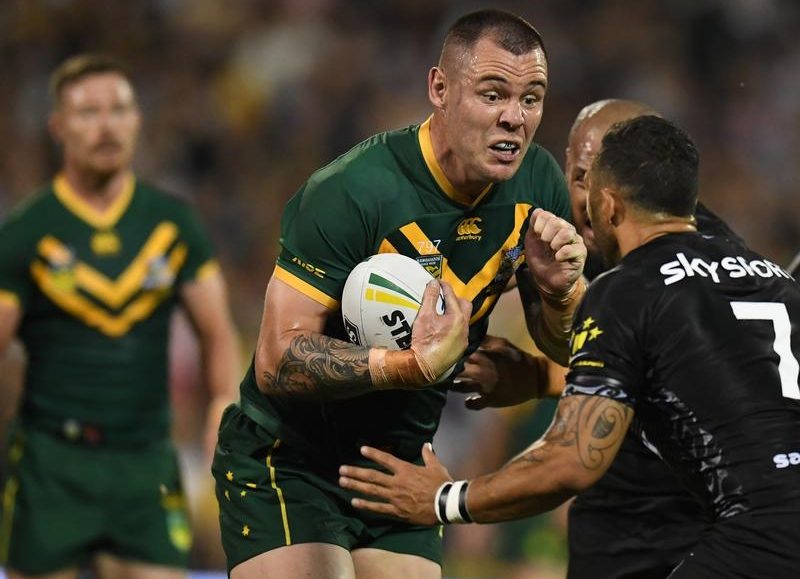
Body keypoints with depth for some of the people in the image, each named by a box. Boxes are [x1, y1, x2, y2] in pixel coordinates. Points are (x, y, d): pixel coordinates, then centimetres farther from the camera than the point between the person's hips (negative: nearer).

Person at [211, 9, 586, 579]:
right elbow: (277, 362, -26)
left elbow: (566, 345, 7)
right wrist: (414, 366, -39)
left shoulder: (536, 181, -4)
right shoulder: (349, 191, -24)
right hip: (286, 462, -6)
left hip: (401, 466, 6)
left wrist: (561, 289, -16)